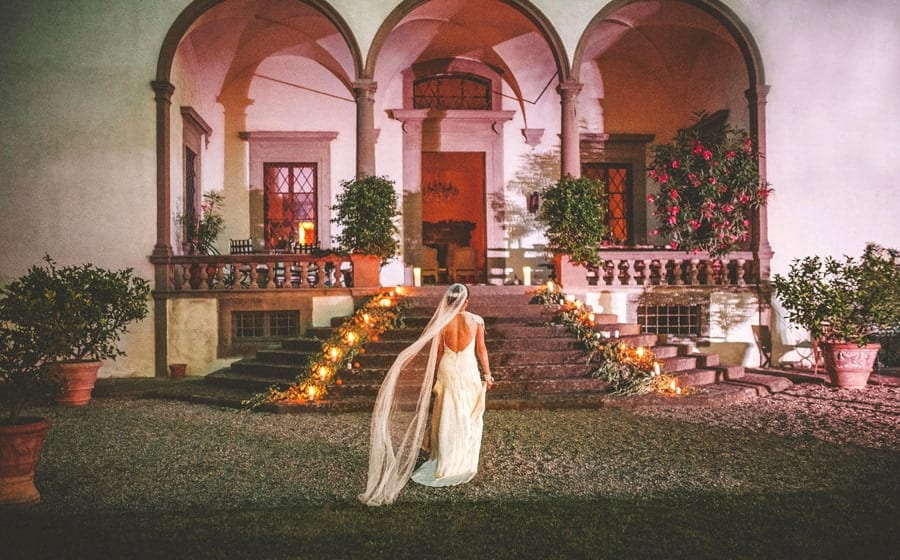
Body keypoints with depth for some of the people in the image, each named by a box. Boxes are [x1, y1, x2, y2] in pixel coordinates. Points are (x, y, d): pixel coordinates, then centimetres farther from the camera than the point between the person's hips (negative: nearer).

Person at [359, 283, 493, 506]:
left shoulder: (442, 322, -5)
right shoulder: (476, 321, -8)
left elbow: (438, 352, 1)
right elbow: (481, 350, -3)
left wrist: (435, 376, 11)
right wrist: (487, 373, 8)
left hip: (447, 369, 1)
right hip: (468, 370, -1)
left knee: (447, 417, 12)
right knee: (468, 418, 10)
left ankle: (446, 462, 19)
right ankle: (463, 464, 16)